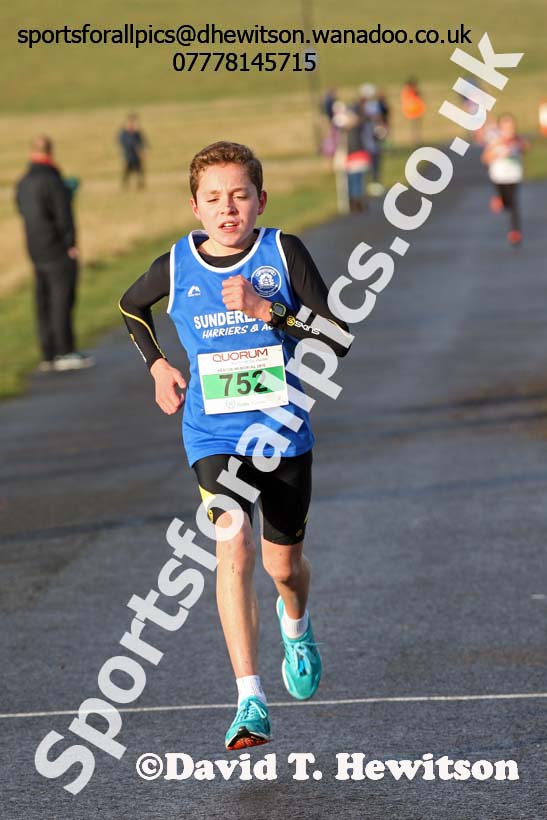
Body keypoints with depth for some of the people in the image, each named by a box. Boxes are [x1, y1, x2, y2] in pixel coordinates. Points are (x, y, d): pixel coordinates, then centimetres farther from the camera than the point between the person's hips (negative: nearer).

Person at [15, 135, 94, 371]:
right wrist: (70, 243, -9)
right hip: (58, 250, -8)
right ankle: (65, 353, -4)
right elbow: (63, 215, -16)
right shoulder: (52, 181, -15)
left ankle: (49, 355, 13)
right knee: (62, 301, -4)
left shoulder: (22, 184, 9)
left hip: (37, 253, 8)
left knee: (44, 303, 10)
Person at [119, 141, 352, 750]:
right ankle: (250, 703, -24)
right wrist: (157, 366, 9)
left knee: (283, 565, 14)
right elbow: (131, 307, 20)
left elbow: (339, 338, -14)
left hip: (284, 433, 1)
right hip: (213, 438, -1)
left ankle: (296, 625, 53)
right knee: (233, 547, -22)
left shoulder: (283, 254, -8)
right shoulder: (175, 266, -4)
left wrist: (267, 310, -24)